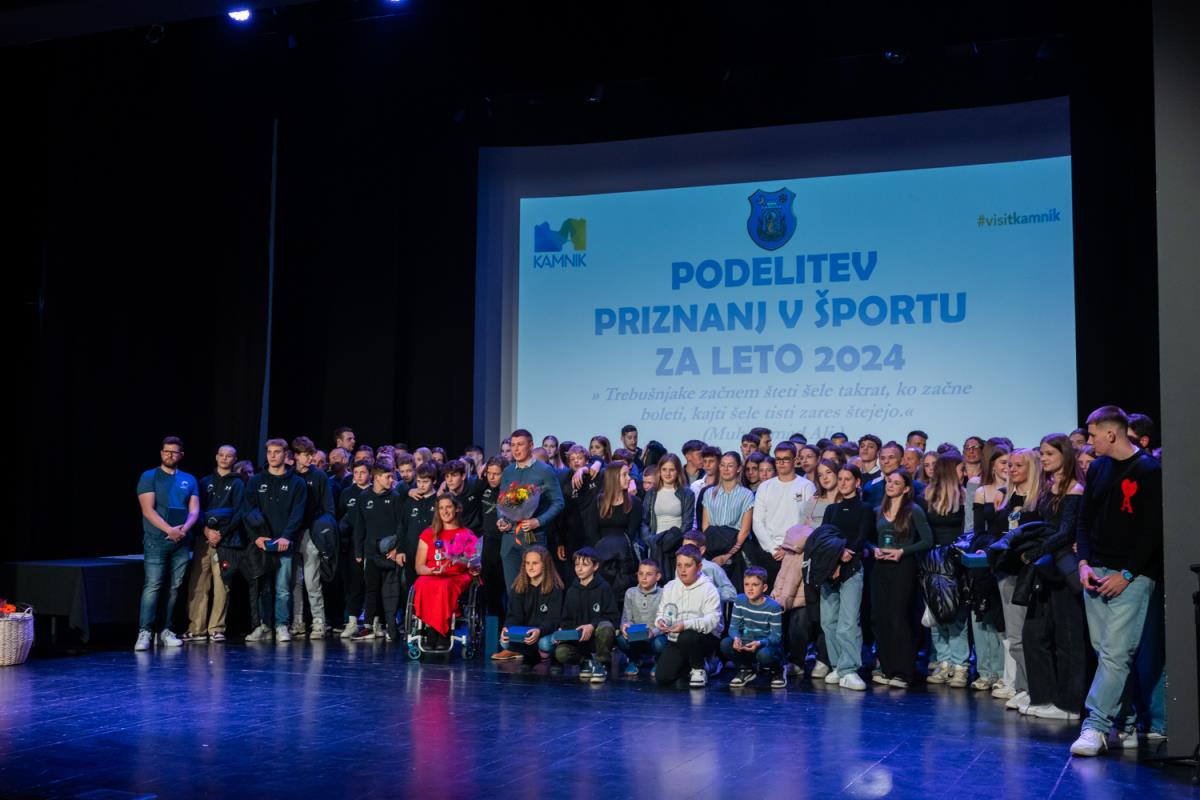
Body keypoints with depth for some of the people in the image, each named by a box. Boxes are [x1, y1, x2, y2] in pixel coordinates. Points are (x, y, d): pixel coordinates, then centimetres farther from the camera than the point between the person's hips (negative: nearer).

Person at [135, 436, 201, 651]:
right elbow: (148, 510, -8)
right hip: (156, 540, -4)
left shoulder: (189, 480, 14)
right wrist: (169, 530, -17)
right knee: (153, 585, -12)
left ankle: (165, 630, 12)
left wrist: (185, 528, -14)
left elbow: (194, 510, 6)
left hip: (181, 542, 4)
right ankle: (144, 632, -12)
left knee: (174, 587, 5)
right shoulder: (149, 477, 2)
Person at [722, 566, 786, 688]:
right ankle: (747, 669, 5)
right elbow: (734, 626, -4)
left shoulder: (773, 607, -15)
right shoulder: (739, 601, -4)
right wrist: (736, 638, -28)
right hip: (745, 644, 4)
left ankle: (777, 671, 1)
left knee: (764, 654, -39)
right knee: (725, 644, -25)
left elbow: (776, 635, -15)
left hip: (768, 645, -4)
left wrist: (760, 643, -34)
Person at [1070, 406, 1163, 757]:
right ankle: (1118, 716, 13)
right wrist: (1084, 563, 2)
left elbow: (1154, 530, -10)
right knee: (1104, 650, 6)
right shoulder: (1097, 468, 12)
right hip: (1096, 573, 6)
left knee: (1116, 652, -11)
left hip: (1132, 576, -6)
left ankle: (1096, 725, -12)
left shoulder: (1150, 471, -7)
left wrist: (1126, 574, -13)